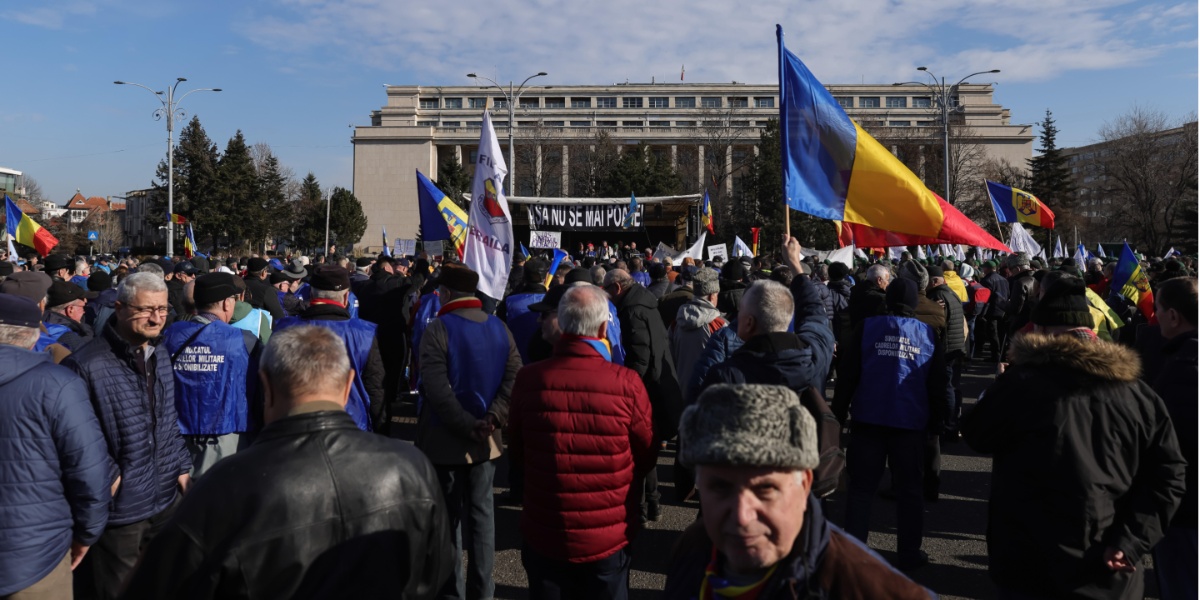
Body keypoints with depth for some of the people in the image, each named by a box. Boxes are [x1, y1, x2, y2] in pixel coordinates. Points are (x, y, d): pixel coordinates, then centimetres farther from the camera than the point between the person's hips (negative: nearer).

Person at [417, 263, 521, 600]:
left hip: (446, 439, -4)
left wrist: (468, 427, -17)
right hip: (486, 440, 4)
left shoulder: (438, 329, -13)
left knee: (449, 517, 9)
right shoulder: (499, 328, 3)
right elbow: (514, 379, -8)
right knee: (482, 512, 14)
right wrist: (493, 419, -15)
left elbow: (437, 390, -22)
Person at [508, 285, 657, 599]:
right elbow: (645, 459, -4)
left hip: (543, 534, 1)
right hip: (608, 537, -1)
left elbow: (516, 452, 1)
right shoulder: (627, 383, -20)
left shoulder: (528, 379, -16)